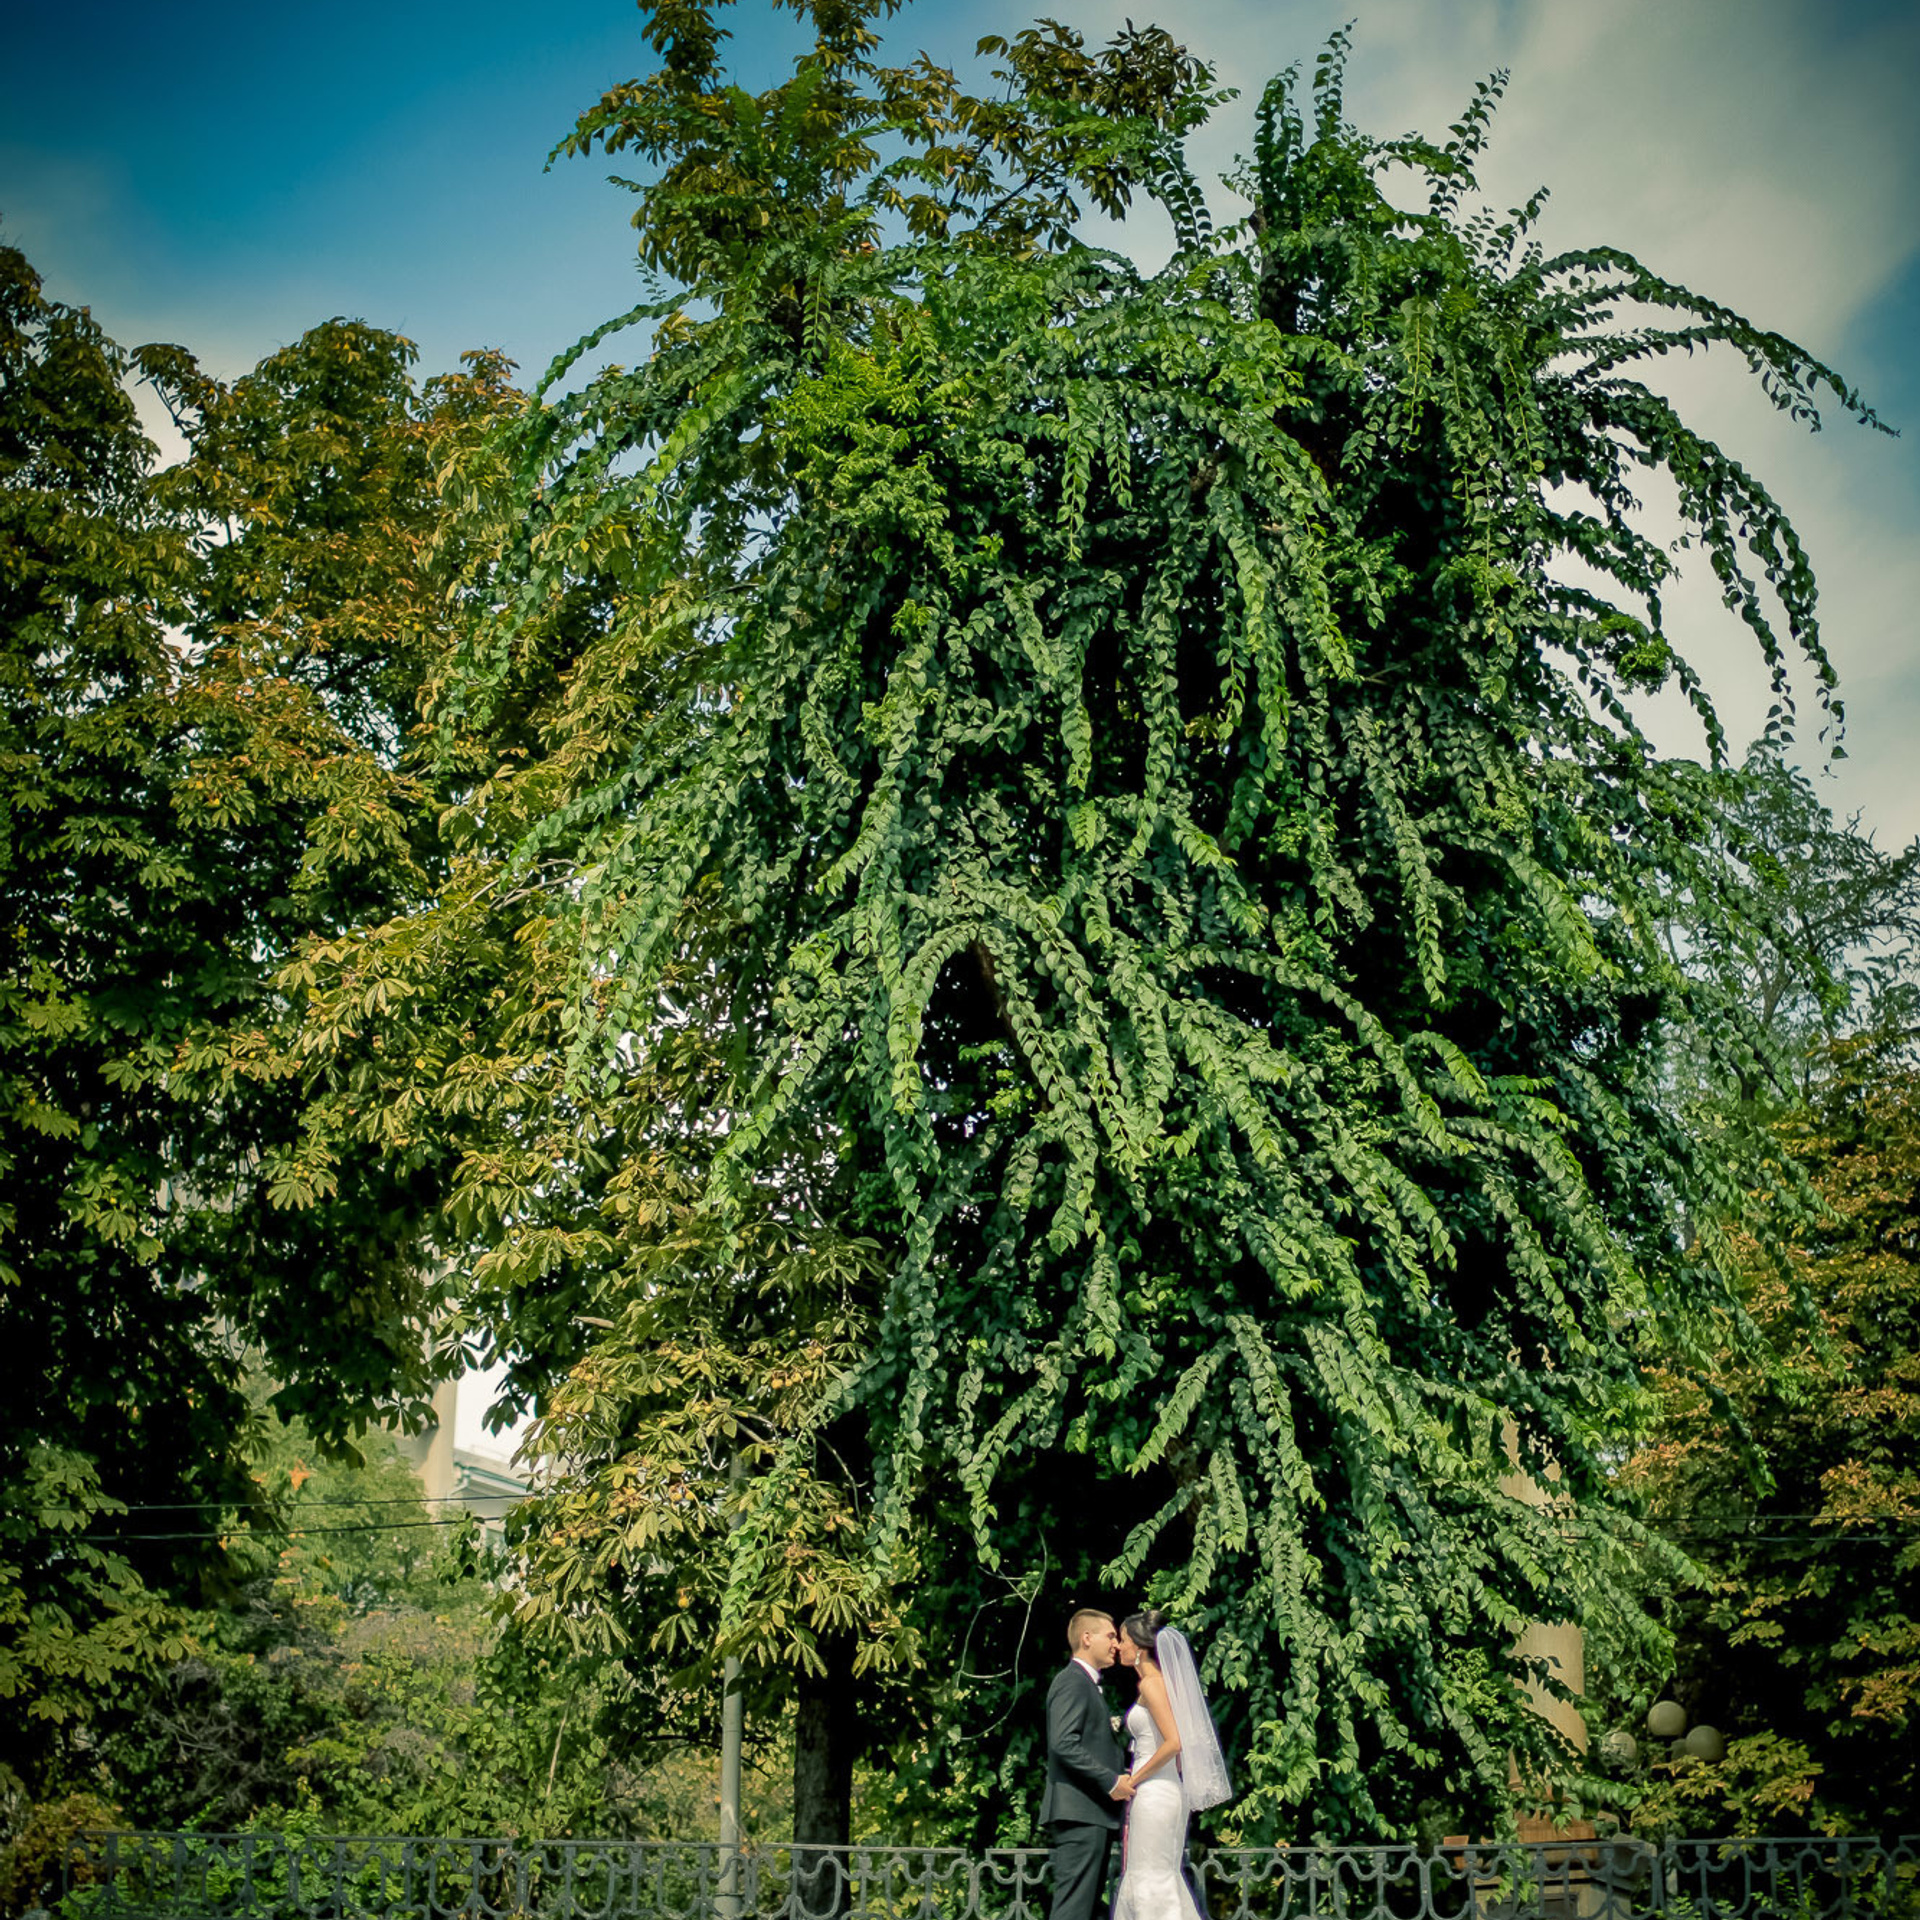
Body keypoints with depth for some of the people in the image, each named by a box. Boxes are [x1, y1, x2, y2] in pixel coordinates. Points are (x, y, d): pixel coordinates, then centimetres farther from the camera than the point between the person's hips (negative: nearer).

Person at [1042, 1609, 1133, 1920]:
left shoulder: (1088, 1684, 24)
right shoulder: (1072, 1682, -9)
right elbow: (1064, 1744, -21)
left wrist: (1121, 1776, 13)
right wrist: (1111, 1781, -19)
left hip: (1092, 1814, 11)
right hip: (1079, 1813, -11)